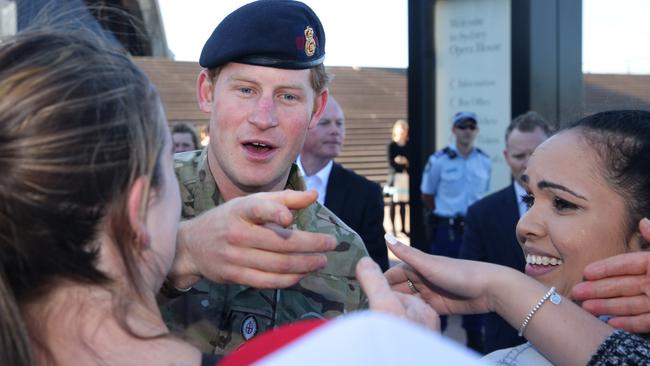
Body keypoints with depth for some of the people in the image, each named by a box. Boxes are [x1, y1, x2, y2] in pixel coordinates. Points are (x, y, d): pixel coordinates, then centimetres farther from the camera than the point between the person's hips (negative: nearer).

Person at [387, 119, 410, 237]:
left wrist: (405, 161, -11)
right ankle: (393, 228, 3)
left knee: (403, 203, 7)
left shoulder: (408, 146, 10)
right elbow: (391, 163, -7)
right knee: (394, 203, -2)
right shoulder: (392, 145, -2)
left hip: (406, 177, 4)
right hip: (395, 176, -4)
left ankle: (403, 228, 13)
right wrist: (404, 166, -13)